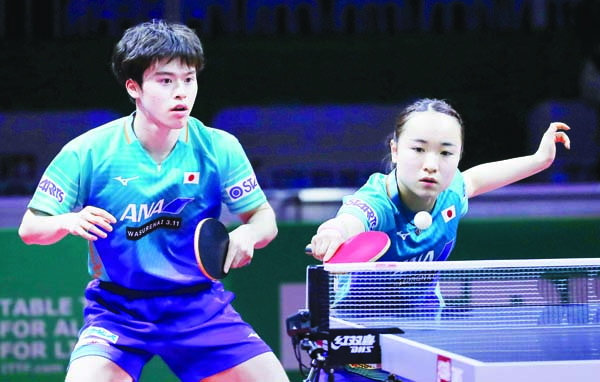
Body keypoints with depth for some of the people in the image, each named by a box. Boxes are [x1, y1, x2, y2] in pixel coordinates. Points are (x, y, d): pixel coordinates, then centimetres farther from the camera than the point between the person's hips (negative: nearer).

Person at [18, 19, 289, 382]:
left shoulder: (220, 148, -6)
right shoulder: (87, 153, -10)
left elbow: (264, 218, 2)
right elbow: (29, 228, -4)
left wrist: (247, 235, -22)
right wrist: (68, 221, -27)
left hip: (201, 307, 2)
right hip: (117, 308, -2)